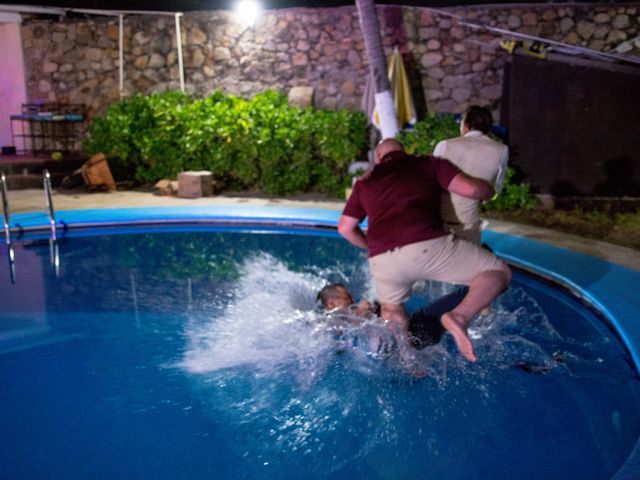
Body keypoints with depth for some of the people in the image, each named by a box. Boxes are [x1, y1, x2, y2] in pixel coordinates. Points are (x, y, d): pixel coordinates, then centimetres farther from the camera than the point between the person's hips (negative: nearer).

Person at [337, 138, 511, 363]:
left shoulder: (366, 180, 27)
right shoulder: (430, 164, 19)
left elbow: (345, 228, 27)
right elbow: (472, 188, 6)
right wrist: (488, 191, 29)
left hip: (382, 260, 4)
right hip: (429, 247, -3)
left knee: (391, 307, 34)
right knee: (499, 272, 9)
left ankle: (408, 359, 27)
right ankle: (460, 316, -13)